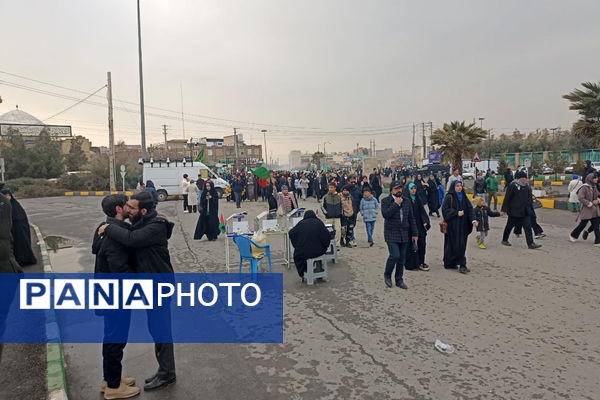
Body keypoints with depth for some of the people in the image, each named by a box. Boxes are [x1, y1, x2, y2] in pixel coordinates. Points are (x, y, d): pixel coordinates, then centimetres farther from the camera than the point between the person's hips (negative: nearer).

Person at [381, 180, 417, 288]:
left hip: (404, 234, 5)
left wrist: (414, 233, 11)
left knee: (402, 258, 7)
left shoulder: (406, 202, 12)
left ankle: (399, 280, 19)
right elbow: (385, 214, -19)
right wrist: (396, 204, -15)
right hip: (391, 234, -5)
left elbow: (411, 219, 14)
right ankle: (387, 275, 10)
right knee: (395, 255, -14)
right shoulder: (386, 201, -2)